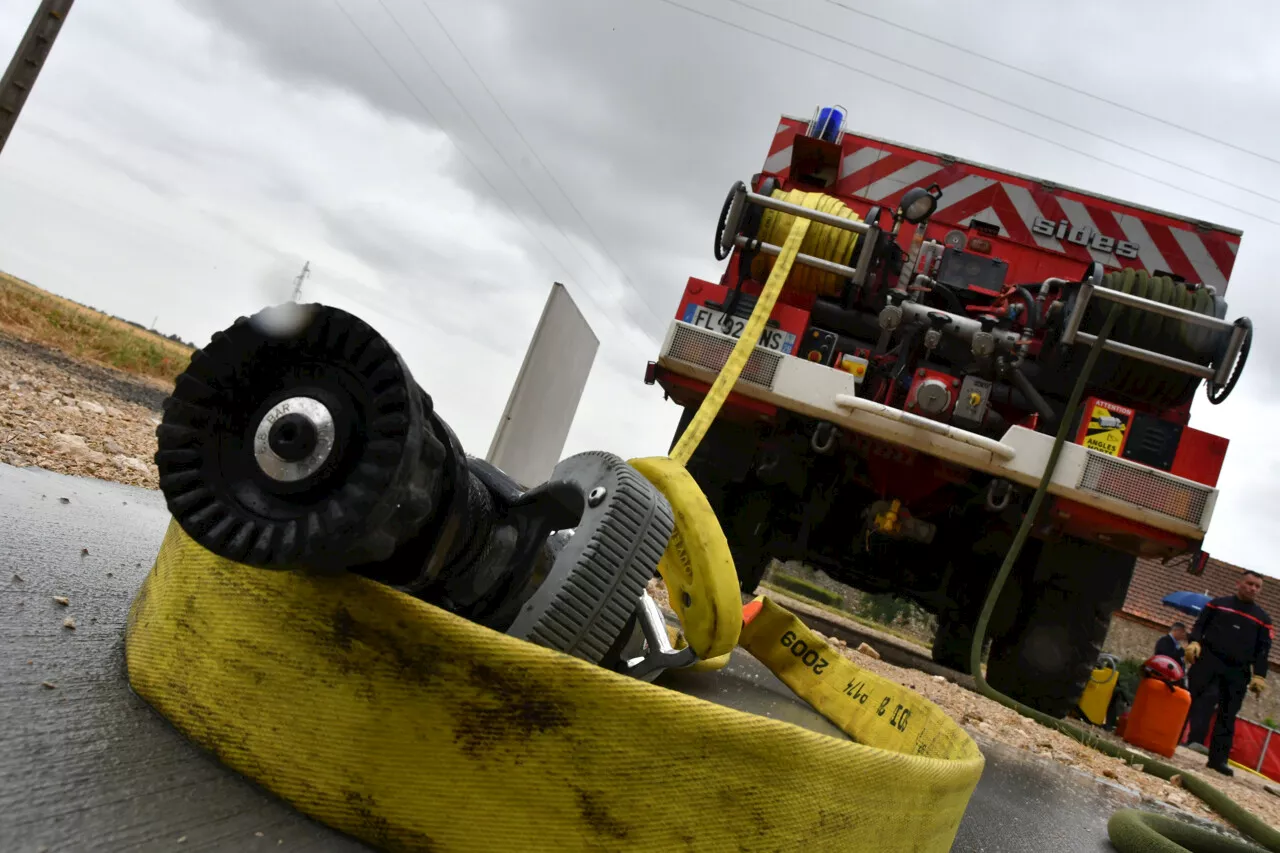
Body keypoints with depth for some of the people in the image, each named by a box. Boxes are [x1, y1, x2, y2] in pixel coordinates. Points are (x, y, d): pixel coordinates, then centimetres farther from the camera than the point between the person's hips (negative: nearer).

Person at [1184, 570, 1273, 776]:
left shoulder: (1263, 619, 15)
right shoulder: (1218, 604, 12)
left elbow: (1263, 650, 10)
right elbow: (1200, 625, 10)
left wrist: (1259, 675, -1)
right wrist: (1194, 642, -10)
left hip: (1238, 673, 2)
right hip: (1209, 662, -2)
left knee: (1227, 715, 3)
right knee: (1202, 702, -12)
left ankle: (1218, 758, 5)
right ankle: (1194, 741, -18)